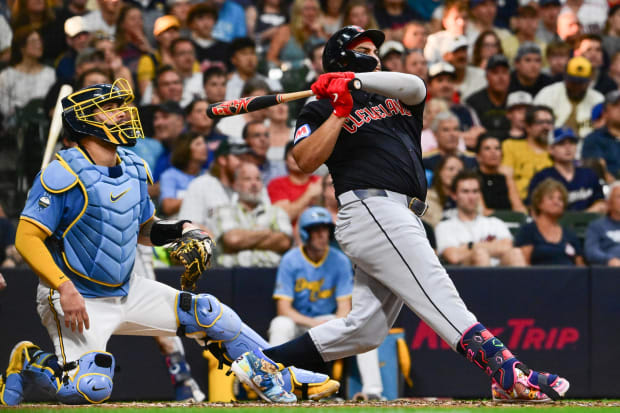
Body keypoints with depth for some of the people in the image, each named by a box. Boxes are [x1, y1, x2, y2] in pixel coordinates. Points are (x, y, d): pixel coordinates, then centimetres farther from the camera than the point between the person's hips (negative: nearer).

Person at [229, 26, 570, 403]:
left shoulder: (397, 98, 27)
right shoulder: (322, 110, 10)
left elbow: (414, 85, 1)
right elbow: (306, 161, -7)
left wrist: (356, 79, -12)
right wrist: (341, 111, -8)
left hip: (405, 221, 7)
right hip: (372, 211, -7)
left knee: (365, 330, 3)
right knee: (442, 299, -20)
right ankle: (508, 375, -33)